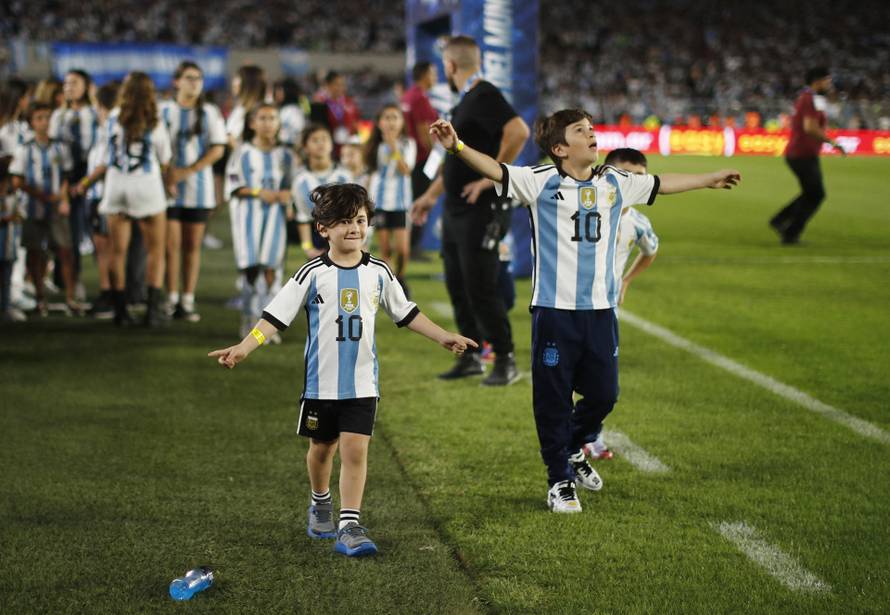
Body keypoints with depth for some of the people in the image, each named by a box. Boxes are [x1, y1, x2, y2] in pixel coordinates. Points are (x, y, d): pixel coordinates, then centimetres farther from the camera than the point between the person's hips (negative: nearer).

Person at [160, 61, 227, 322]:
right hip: (169, 186, -1)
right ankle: (172, 301, 0)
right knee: (172, 244, -5)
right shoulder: (164, 111, 5)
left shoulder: (210, 113, 5)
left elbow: (218, 149, -2)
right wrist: (168, 176, -10)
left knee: (192, 245, 2)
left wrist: (187, 171, -12)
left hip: (198, 186, 1)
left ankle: (188, 301, 5)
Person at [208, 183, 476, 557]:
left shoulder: (378, 273, 0)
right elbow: (276, 316, -10)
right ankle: (320, 504, 42)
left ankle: (349, 527, -8)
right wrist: (243, 348, -21)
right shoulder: (313, 274, -8)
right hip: (321, 382, -1)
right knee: (322, 448, 15)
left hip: (362, 383, 1)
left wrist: (443, 337, 13)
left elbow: (406, 314, 14)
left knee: (355, 449, -9)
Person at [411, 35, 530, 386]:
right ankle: (470, 357, 22)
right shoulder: (466, 101, 16)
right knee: (457, 285, 13)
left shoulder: (484, 96, -14)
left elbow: (519, 132, -29)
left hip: (480, 211, -10)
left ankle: (505, 361, 1)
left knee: (481, 288, -8)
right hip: (456, 210, 10)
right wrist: (431, 195, 29)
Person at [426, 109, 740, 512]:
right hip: (553, 310, -4)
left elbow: (660, 185, 25)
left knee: (603, 393, 9)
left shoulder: (615, 183, 10)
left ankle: (573, 450, 38)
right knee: (553, 399, 2)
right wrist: (457, 146, -33)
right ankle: (559, 481, 17)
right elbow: (495, 171, -16)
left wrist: (709, 180, 38)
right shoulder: (541, 182, -4)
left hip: (601, 309, 4)